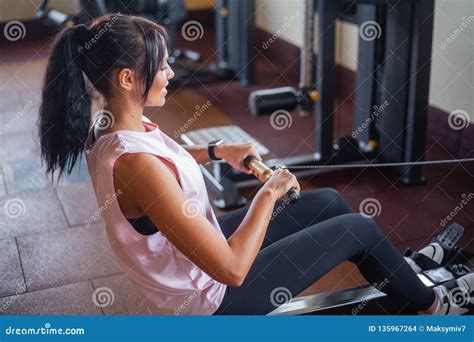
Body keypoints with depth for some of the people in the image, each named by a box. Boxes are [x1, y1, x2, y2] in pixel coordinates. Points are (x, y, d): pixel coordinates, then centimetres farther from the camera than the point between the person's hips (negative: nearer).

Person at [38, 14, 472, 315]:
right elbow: (231, 270, -34)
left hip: (198, 251, 8)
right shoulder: (136, 165, -37)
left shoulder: (109, 128, -8)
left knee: (328, 200, 16)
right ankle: (431, 304, 31)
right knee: (358, 226, 2)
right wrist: (270, 192, -22)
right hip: (210, 297, -8)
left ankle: (400, 270, 42)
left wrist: (217, 150, 7)